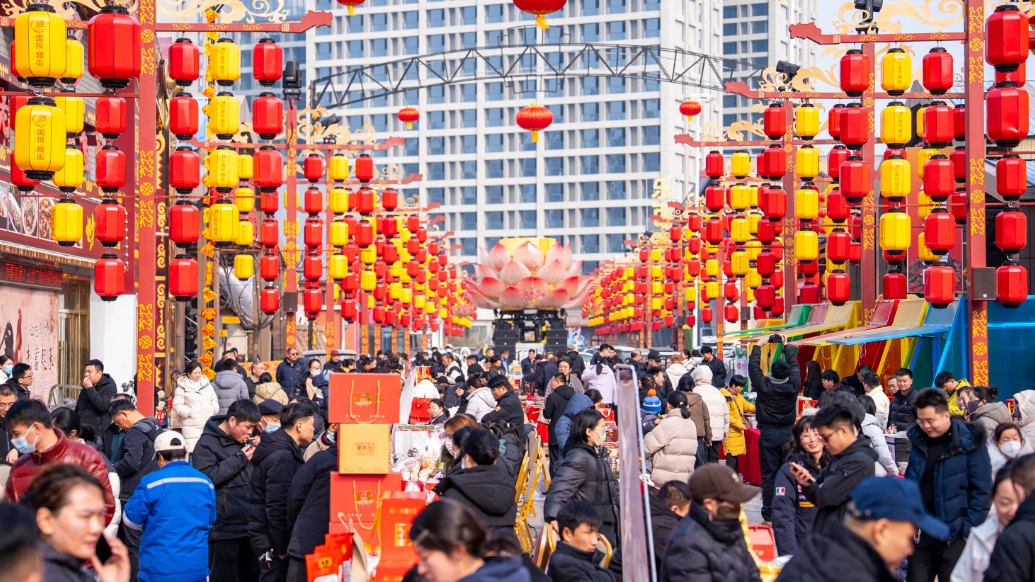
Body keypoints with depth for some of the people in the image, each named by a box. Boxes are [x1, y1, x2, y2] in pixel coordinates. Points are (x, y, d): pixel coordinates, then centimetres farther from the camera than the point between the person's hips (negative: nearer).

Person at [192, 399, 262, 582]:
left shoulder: (244, 440, 13)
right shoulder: (207, 444, -9)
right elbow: (207, 478, -22)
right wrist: (240, 458, -17)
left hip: (248, 525, 7)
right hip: (224, 530, -7)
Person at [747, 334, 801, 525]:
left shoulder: (764, 386, -12)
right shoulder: (793, 386, -7)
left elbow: (753, 366, 1)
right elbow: (795, 365, 10)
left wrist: (758, 346, 14)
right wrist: (786, 346, 23)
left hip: (768, 435, -2)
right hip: (788, 434, 2)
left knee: (768, 475, 2)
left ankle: (769, 515, 2)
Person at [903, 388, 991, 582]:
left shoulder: (969, 444, -9)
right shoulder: (919, 440, 7)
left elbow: (981, 491, -9)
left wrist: (969, 529, -12)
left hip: (954, 535, -5)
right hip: (921, 533, 5)